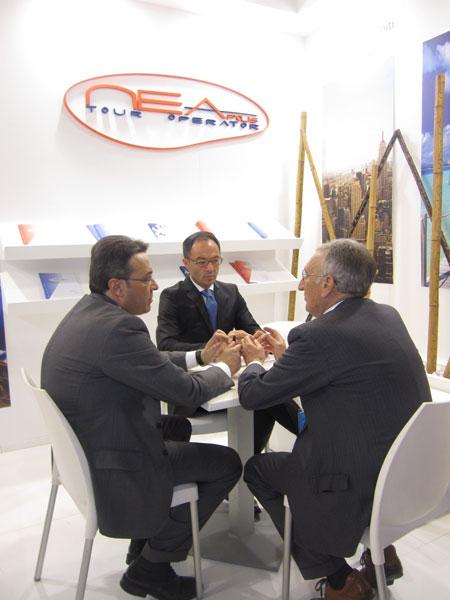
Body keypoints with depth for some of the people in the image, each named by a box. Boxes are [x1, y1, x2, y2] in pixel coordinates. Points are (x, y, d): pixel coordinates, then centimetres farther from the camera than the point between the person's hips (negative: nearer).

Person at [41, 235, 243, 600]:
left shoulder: (88, 311, 1)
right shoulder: (117, 327, -29)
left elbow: (149, 363, 12)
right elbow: (185, 391, -23)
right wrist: (224, 368, -4)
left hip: (83, 445, 10)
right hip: (109, 467, -10)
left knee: (179, 427, 28)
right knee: (227, 464, 3)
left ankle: (148, 537, 35)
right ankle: (151, 566, 17)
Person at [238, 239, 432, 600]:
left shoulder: (320, 336, -24)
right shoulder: (387, 316, 2)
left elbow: (252, 396, -13)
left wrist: (254, 361, 8)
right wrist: (286, 355, 18)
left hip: (365, 488, -8)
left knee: (258, 469, 13)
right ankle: (381, 549, 32)